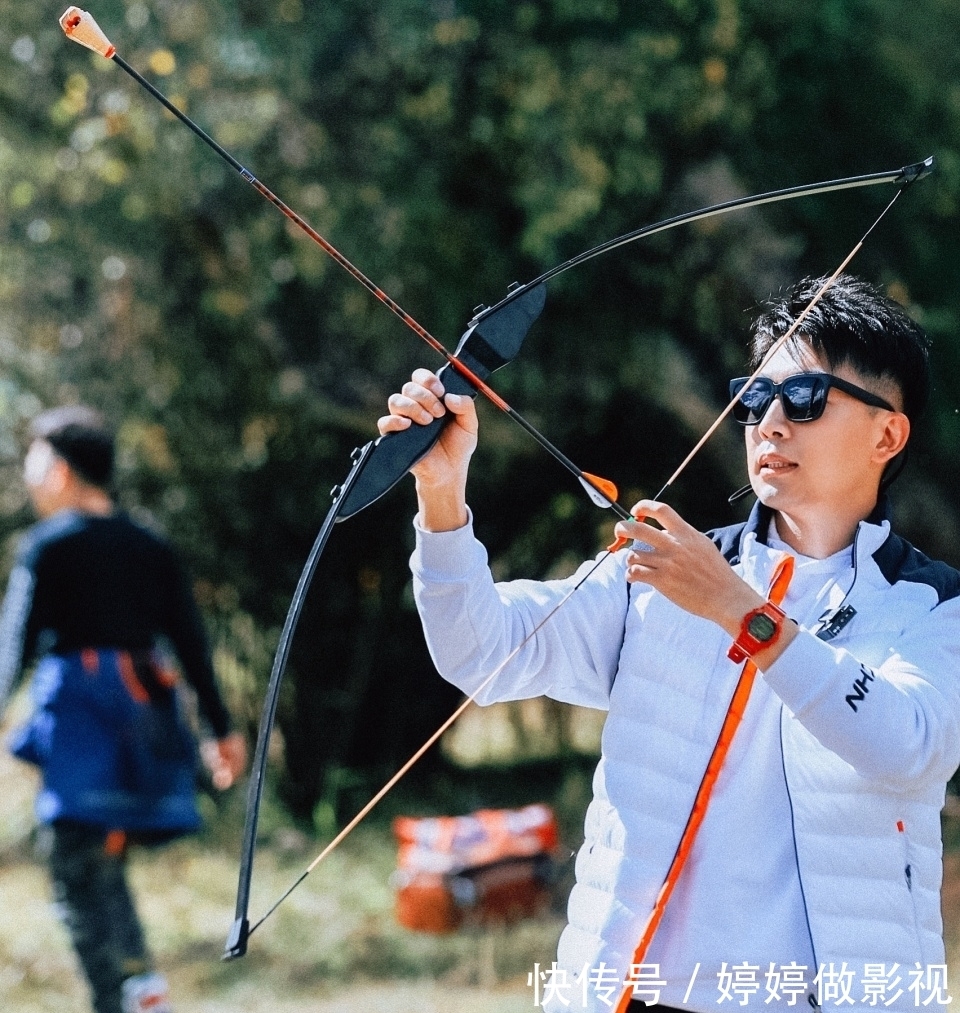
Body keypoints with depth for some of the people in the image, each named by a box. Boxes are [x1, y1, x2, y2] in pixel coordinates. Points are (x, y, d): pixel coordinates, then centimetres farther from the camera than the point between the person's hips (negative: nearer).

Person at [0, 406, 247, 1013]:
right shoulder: (150, 547, 14)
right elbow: (192, 640, 13)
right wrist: (222, 729, 16)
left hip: (82, 713, -6)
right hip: (147, 716, 6)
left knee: (79, 873, -8)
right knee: (104, 864, 16)